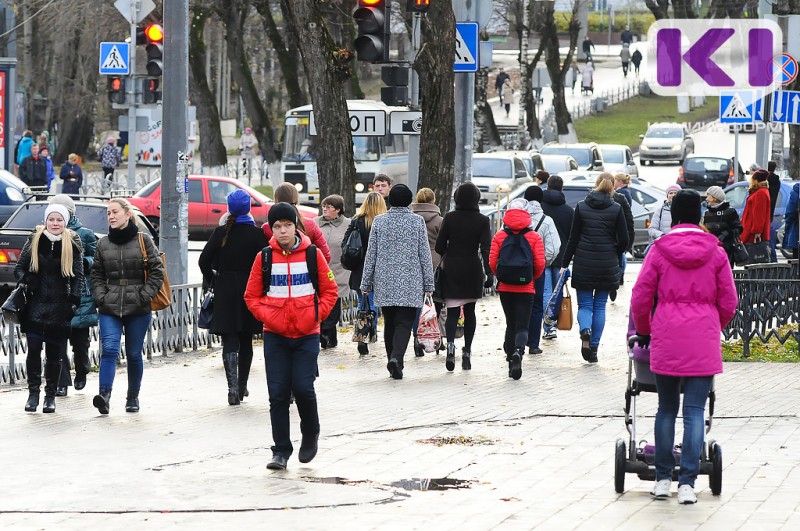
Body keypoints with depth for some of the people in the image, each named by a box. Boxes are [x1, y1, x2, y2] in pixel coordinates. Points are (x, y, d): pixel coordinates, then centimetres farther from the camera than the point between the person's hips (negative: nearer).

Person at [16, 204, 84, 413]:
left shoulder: (72, 245, 4)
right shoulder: (34, 241, 5)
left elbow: (78, 276, 5)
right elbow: (19, 268, 9)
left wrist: (74, 300, -6)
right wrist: (27, 280, -12)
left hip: (59, 307, 0)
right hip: (36, 304, 0)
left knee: (54, 354, 2)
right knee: (33, 349, -9)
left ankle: (50, 396, 13)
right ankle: (33, 393, 3)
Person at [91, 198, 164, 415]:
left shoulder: (143, 240, 0)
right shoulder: (103, 244, 8)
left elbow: (157, 272, 1)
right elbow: (97, 274, 14)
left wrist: (144, 296, -8)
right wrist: (101, 297, -1)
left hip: (138, 309, -1)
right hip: (110, 308, 1)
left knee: (134, 354, 6)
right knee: (109, 350, -15)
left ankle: (133, 397, 20)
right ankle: (104, 396, -24)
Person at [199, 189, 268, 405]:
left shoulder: (220, 233, -3)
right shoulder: (257, 234, -6)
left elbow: (204, 260, -5)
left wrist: (211, 281, 10)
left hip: (225, 293, 0)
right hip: (250, 292, 1)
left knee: (229, 340, -2)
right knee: (245, 340, 15)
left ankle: (233, 387, -19)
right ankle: (242, 386, 22)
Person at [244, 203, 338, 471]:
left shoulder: (312, 254, 0)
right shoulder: (263, 258, 2)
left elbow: (330, 291, 5)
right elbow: (252, 296, 7)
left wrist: (316, 315, -7)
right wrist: (267, 316, -7)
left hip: (307, 335, -1)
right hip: (275, 335, 1)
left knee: (303, 388, -10)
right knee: (278, 394, -1)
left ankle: (311, 434, 18)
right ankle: (281, 451, 7)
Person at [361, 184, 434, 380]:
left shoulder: (379, 222, 2)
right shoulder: (417, 221, -2)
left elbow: (371, 254, 5)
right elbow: (425, 254, 1)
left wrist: (366, 283, 12)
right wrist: (428, 283, 7)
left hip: (385, 283, 2)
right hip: (410, 283, -2)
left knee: (389, 323, 12)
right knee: (404, 323, -4)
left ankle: (394, 364, 14)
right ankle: (396, 357, -25)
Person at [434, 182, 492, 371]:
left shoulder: (450, 218, -3)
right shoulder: (482, 220, -5)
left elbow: (439, 246, 0)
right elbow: (486, 249, -11)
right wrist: (489, 273, -10)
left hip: (452, 270, 0)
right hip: (473, 270, 0)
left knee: (452, 311, -1)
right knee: (470, 311, 13)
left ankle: (450, 343, -26)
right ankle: (467, 351, 9)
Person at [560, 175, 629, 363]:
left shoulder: (581, 207, -2)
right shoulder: (616, 209, -3)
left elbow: (573, 239, -1)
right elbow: (623, 240, -4)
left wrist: (565, 264, 4)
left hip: (583, 263, 0)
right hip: (607, 266, 0)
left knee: (585, 304, 8)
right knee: (600, 306, 10)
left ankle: (585, 331, -22)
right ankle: (594, 348, 8)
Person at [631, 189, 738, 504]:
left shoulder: (659, 250, 0)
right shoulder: (715, 253, 1)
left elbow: (640, 298, 2)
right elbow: (728, 302, 6)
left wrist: (644, 331, 19)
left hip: (666, 341, 0)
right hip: (703, 343, 0)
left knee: (667, 408, 13)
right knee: (695, 411, 0)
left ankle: (663, 478, 16)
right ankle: (687, 482, -6)